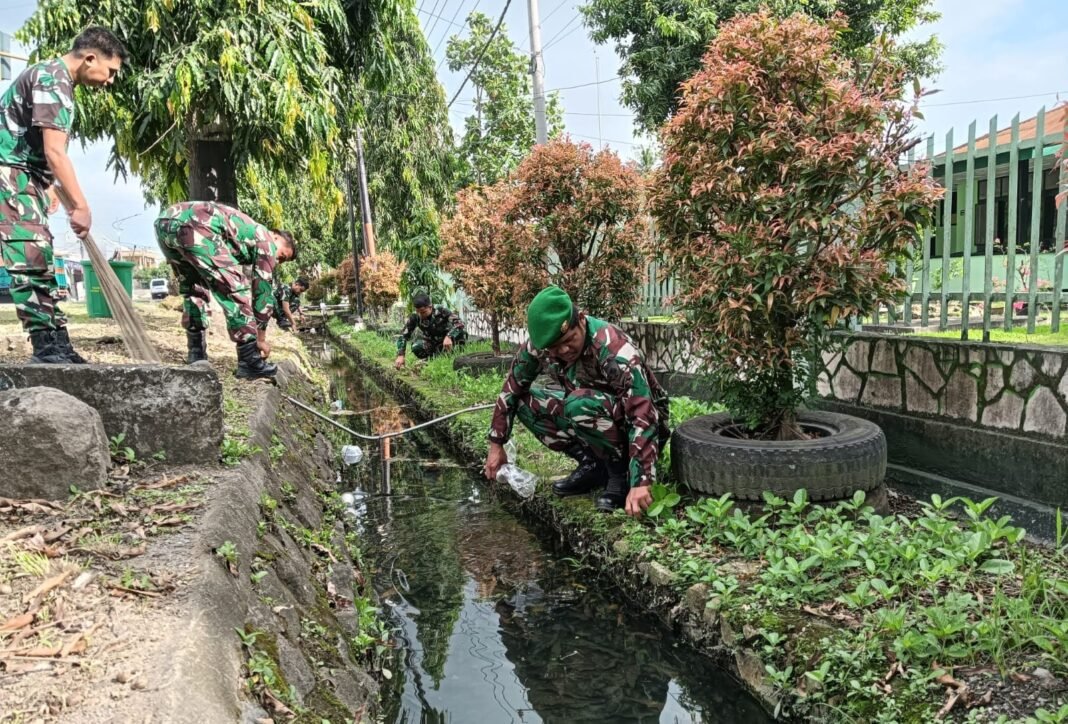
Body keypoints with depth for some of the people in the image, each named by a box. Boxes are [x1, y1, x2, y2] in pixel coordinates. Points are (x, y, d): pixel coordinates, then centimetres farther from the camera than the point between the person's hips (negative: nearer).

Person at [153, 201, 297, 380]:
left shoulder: (248, 234, 38)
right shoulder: (266, 240, 15)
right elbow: (263, 291, 15)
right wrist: (261, 338, 22)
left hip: (164, 223, 10)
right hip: (192, 225, -9)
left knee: (194, 289, 26)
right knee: (236, 288, -1)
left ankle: (196, 355, 25)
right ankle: (249, 361, 0)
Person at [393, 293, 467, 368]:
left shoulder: (440, 310, -23)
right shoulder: (415, 317, -17)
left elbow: (459, 322, -33)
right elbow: (403, 335, -15)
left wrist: (449, 337, -48)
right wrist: (400, 355, -27)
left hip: (447, 342, -2)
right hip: (431, 343, 2)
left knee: (462, 332, -32)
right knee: (416, 347, -30)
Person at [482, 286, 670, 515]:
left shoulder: (614, 349, -33)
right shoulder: (539, 344, -14)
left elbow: (644, 416, -38)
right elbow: (511, 390, -1)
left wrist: (640, 483, -44)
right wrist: (496, 445, -2)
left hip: (631, 422, -7)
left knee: (580, 406, -35)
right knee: (524, 401, -7)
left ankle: (621, 472, -12)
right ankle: (593, 465, 1)